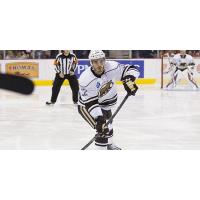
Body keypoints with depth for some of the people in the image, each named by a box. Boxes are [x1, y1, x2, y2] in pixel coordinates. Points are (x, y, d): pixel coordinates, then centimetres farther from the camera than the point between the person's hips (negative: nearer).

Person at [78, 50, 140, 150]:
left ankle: (109, 145, 56)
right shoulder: (85, 80, -34)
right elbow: (90, 103, -32)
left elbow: (131, 70, -17)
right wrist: (98, 118, -40)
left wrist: (129, 81, -36)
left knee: (108, 126, 28)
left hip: (105, 104, 6)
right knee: (103, 129, -22)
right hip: (87, 106, -6)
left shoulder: (112, 67, -26)